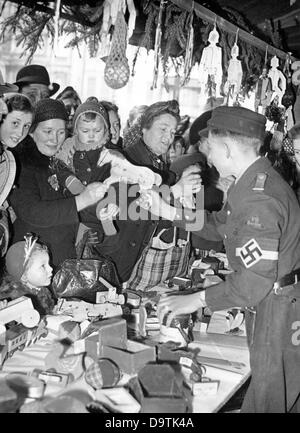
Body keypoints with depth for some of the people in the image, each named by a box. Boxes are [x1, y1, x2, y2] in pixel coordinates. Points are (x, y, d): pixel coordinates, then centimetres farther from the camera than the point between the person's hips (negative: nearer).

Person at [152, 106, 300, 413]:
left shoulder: (258, 197, -26)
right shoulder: (255, 182, 7)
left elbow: (254, 280, -29)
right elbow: (221, 224, 18)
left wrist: (198, 300, -22)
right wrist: (171, 213, 10)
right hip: (267, 307, 9)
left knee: (267, 401, 4)